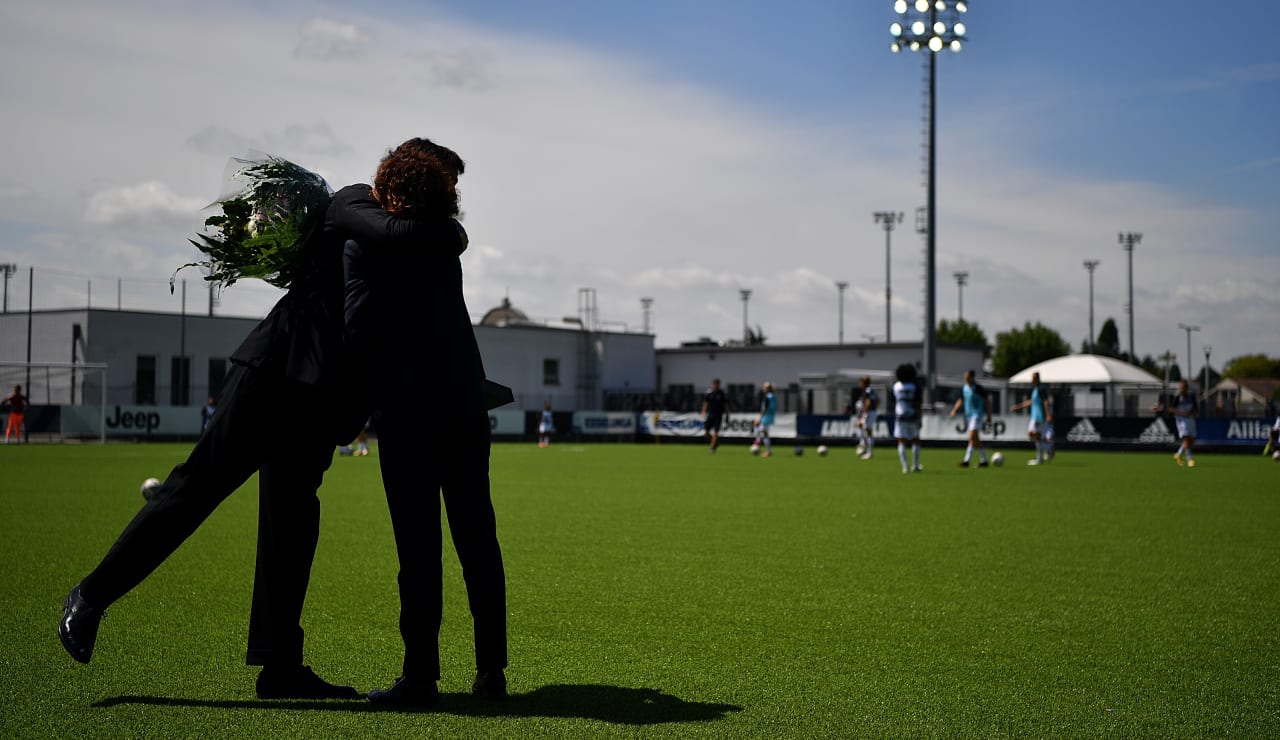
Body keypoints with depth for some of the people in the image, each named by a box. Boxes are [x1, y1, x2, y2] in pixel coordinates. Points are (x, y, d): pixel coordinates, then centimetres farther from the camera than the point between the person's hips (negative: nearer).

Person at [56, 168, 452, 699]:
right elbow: (393, 230, -25)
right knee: (199, 486, -7)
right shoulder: (350, 205, -2)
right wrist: (448, 232, -8)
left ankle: (280, 666, 6)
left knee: (292, 526, 5)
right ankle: (92, 597, 7)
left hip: (315, 398, 9)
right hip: (276, 371, -9)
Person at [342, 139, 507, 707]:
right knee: (477, 538, 8)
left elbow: (361, 326, -10)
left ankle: (421, 676, -2)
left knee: (418, 544, -3)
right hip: (465, 404, 4)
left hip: (405, 409, -4)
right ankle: (492, 671, 11)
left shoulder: (363, 244, -5)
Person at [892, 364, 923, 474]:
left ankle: (905, 467, -10)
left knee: (902, 443, 0)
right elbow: (918, 405, -12)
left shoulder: (896, 386, 0)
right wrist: (919, 420, -8)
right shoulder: (915, 387, -10)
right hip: (912, 418, -1)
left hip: (900, 418, 1)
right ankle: (915, 465, 16)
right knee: (915, 441, 15)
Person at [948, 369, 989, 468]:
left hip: (977, 414, -7)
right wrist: (954, 410, 3)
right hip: (968, 415, 7)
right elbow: (961, 400, 18)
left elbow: (985, 401, -4)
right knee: (976, 440, 11)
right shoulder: (964, 388, 9)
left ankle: (967, 460, -19)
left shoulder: (978, 388, -10)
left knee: (972, 438, -15)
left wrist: (988, 415, -2)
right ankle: (983, 460, 18)